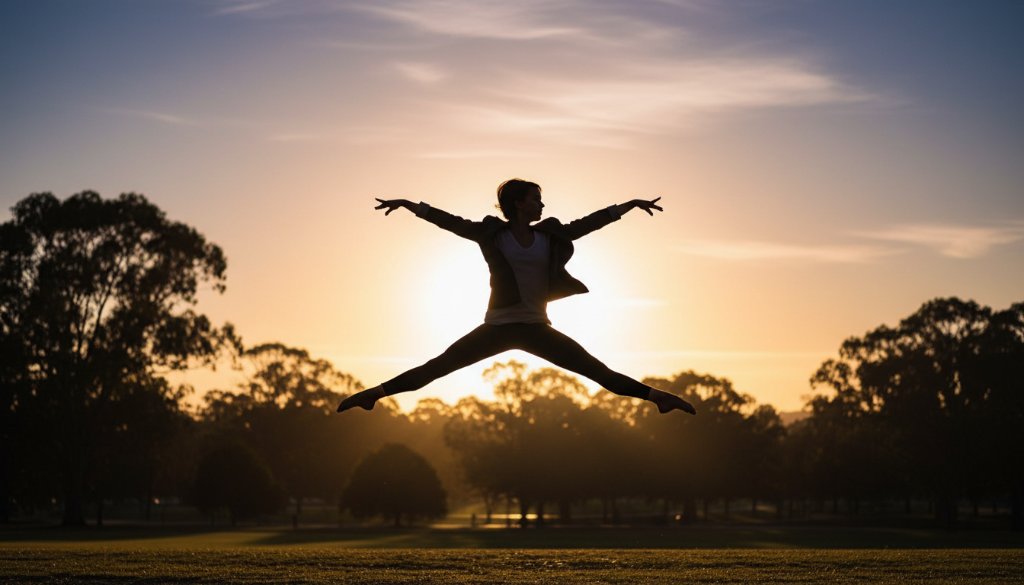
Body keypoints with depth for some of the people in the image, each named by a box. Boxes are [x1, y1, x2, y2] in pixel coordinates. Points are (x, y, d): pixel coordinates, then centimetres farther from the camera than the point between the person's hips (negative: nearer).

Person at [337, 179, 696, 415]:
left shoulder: (550, 235, 6)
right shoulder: (492, 234, -1)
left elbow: (590, 222, 10)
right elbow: (449, 221, -2)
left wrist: (630, 204, 11)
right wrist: (409, 205, -6)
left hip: (537, 329, 2)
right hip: (497, 327, -2)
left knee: (596, 369, -2)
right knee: (436, 368, -7)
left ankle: (655, 396, -1)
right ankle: (376, 393, -4)